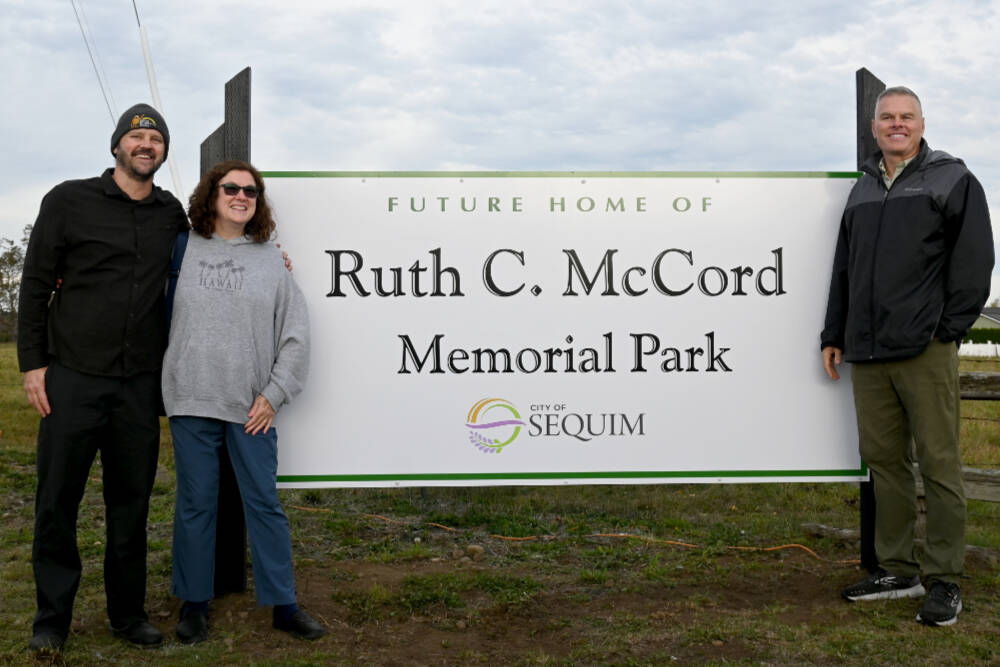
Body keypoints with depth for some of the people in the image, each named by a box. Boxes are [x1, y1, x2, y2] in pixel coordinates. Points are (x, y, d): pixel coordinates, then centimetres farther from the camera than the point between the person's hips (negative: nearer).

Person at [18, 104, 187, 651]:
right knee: (57, 502, 4)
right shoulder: (69, 201, -1)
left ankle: (127, 614, 23)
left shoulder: (171, 213, 9)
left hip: (140, 385, 3)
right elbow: (35, 285, 1)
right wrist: (32, 362, -5)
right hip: (72, 380, -3)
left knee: (131, 504, 10)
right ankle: (52, 616, 19)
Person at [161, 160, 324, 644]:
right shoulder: (182, 251, 6)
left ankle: (283, 605, 15)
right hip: (191, 402, 0)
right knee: (195, 503, 8)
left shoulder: (271, 260, 6)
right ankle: (194, 603, 22)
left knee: (264, 502, 5)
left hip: (251, 406, 0)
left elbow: (295, 335, 4)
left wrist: (275, 394, -2)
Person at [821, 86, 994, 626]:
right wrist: (833, 335, 18)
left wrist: (949, 329, -8)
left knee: (937, 463, -3)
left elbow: (974, 262, -3)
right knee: (883, 460, 9)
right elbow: (843, 270, 22)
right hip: (867, 353, 6)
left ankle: (944, 581, 5)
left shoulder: (951, 179, 3)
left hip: (925, 352, -6)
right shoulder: (863, 189, 19)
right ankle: (896, 570, 19)